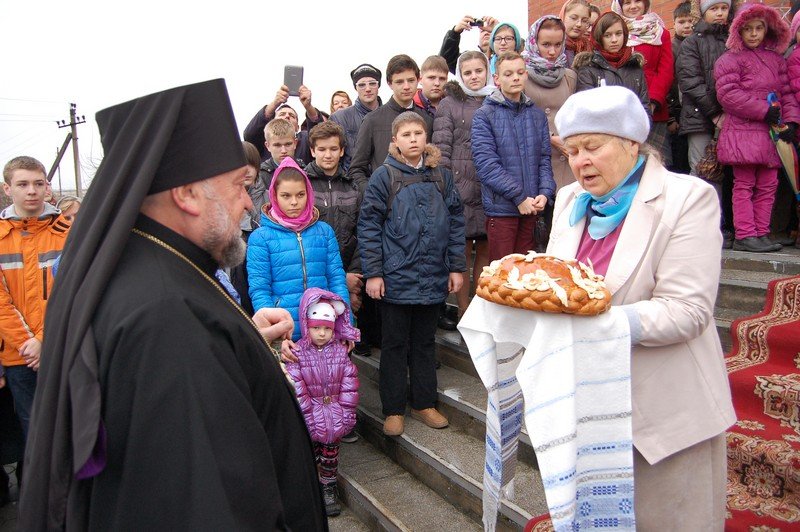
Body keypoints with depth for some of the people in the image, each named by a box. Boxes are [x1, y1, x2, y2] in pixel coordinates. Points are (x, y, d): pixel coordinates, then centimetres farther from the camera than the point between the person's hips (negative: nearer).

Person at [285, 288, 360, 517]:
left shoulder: (340, 351, -2)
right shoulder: (298, 353, -11)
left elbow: (349, 383, -2)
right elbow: (296, 387, -15)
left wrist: (346, 412, -7)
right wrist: (309, 415, -18)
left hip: (335, 415, 2)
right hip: (310, 416, -2)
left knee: (331, 452, 13)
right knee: (309, 453, 9)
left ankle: (329, 489, 30)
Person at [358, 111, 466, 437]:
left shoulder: (440, 176, 6)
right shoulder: (384, 176, -4)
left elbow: (455, 221, 9)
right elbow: (369, 226, -6)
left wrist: (456, 267, 4)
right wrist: (372, 273, -11)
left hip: (433, 276, 3)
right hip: (396, 277, -3)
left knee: (425, 342, 15)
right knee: (395, 344, 8)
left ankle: (424, 404, 28)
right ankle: (394, 410, 20)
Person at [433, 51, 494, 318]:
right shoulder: (449, 105, 4)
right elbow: (441, 149, -2)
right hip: (461, 188, -3)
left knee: (486, 249, 7)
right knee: (463, 250, 1)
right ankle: (464, 310, 10)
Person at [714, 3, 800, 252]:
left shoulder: (776, 59, 17)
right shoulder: (730, 59, -2)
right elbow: (727, 94, -13)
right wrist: (763, 110, -15)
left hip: (771, 133, 6)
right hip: (742, 131, -6)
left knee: (768, 185, 7)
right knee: (744, 185, -4)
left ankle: (762, 233, 13)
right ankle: (744, 235, -2)